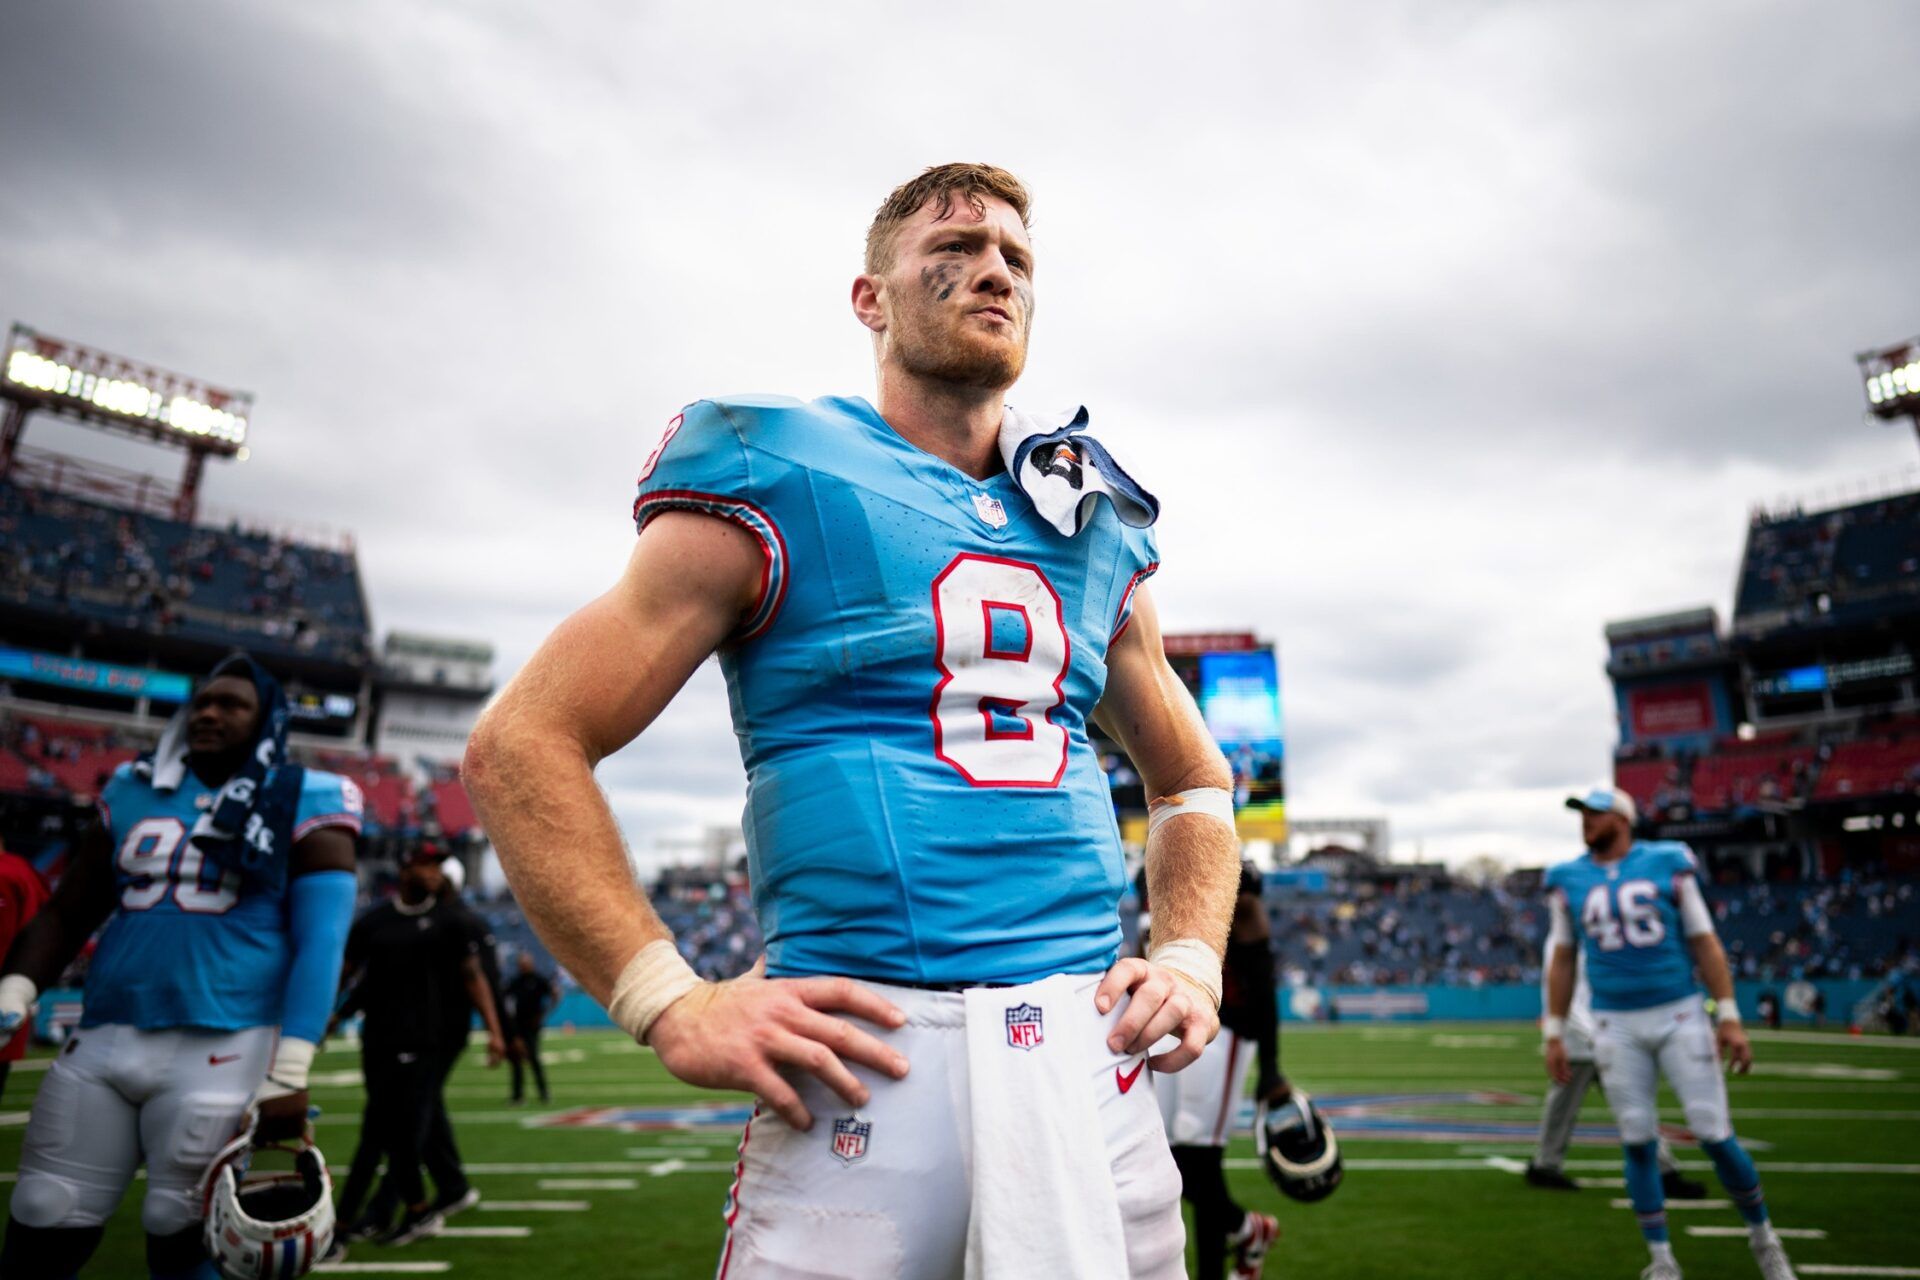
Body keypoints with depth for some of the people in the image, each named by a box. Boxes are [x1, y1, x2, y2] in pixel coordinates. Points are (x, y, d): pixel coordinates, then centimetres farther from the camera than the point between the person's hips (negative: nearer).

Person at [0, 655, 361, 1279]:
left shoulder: (305, 805, -2)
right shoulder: (133, 791, 13)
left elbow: (318, 943, -8)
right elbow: (67, 912, 17)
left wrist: (288, 1073, -14)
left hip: (221, 1048, -5)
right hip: (101, 1039, 5)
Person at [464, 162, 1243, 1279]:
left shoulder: (1098, 530, 13)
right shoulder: (776, 486, -3)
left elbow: (1192, 780, 24)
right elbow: (523, 746, -5)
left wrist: (1192, 957, 6)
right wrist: (674, 1003, -12)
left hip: (1094, 1059, 5)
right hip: (872, 1054, -4)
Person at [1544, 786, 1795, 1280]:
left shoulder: (1668, 864, -2)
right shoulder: (1569, 881, 2)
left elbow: (1704, 942, 0)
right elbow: (1562, 960, 7)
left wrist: (1729, 1017, -5)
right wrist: (1554, 1035, 6)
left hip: (1680, 1017, -1)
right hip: (1616, 1027, 1)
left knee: (1715, 1136, 0)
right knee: (1637, 1144, 4)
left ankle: (1763, 1238, 26)